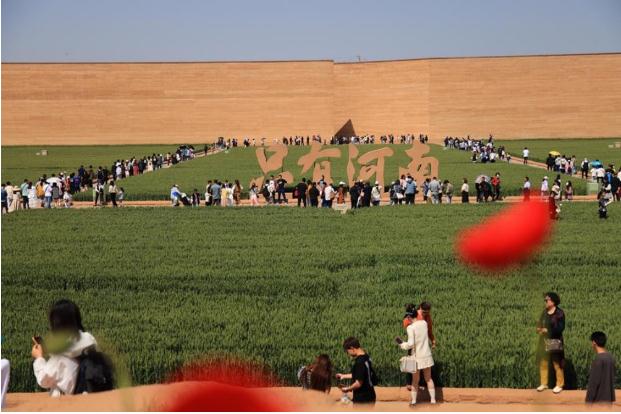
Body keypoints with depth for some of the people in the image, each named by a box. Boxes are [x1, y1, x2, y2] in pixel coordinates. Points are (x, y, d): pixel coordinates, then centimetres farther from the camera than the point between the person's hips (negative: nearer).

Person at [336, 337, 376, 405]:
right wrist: (344, 376, 28)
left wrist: (347, 389, -7)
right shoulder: (366, 357, 7)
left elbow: (359, 383, -23)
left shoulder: (360, 362, -22)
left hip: (362, 399, -9)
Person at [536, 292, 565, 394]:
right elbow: (540, 323, 16)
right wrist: (539, 329, -6)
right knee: (543, 362, 9)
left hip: (555, 341, -6)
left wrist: (548, 330, -18)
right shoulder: (545, 312, 7)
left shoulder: (559, 313, -12)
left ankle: (559, 385, 9)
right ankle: (543, 383, 19)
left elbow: (560, 328, -14)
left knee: (557, 364, 0)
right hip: (544, 340, 6)